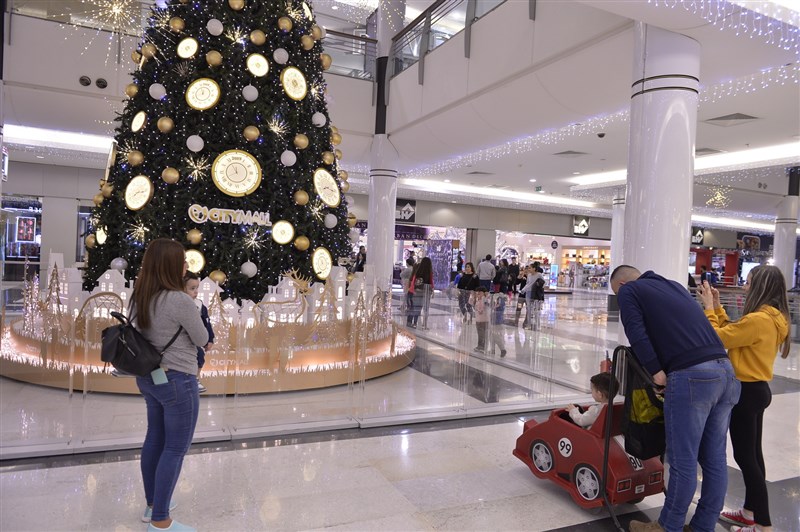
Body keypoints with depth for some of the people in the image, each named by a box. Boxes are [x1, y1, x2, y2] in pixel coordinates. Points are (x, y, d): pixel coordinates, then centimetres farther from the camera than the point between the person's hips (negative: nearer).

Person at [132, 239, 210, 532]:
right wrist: (193, 317, 7)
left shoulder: (140, 297, 2)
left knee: (155, 439, 20)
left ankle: (152, 504, 35)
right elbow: (202, 339, -10)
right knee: (175, 449, 3)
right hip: (176, 380, -8)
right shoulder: (180, 301, -23)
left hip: (148, 376, 9)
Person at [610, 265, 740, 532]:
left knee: (683, 460, 3)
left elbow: (637, 333, -6)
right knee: (714, 458, 14)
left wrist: (656, 371, -4)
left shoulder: (628, 290, 8)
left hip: (691, 375, -8)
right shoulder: (673, 285, 29)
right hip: (725, 370, 8)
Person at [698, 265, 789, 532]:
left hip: (747, 392, -10)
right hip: (758, 389, 10)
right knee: (753, 453, 18)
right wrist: (717, 307, 9)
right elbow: (733, 333, 10)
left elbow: (718, 339, -19)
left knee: (744, 456, 0)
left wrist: (709, 308, -10)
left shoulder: (757, 320, -24)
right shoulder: (774, 318, 7)